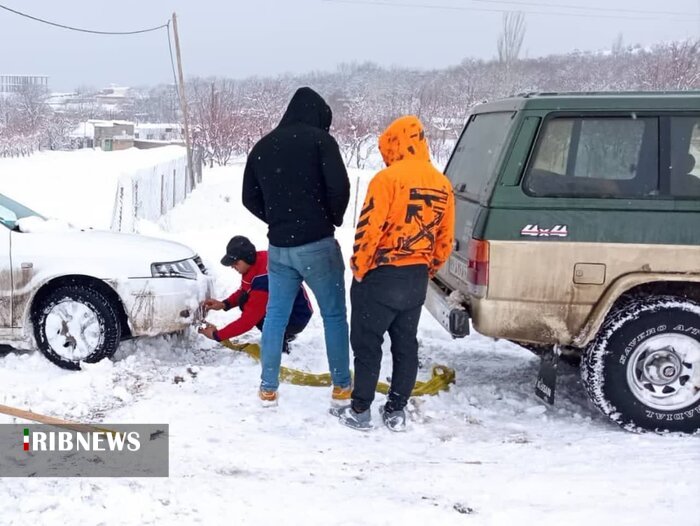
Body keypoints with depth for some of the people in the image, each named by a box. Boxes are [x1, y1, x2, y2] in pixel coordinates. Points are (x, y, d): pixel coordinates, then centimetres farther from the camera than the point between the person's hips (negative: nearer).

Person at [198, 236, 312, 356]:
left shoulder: (263, 279, -33)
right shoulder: (258, 259, -8)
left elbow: (248, 319, -30)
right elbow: (243, 291, 10)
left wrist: (217, 335, -21)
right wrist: (224, 304, -6)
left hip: (297, 316, -9)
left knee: (253, 308, -24)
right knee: (246, 302, -2)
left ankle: (280, 343, -5)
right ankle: (284, 332, 11)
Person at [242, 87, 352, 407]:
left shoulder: (262, 146, 11)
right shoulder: (319, 139, -6)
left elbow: (250, 198, 14)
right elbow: (339, 187, -14)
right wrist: (333, 219, 3)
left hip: (278, 246, 5)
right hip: (317, 244, -5)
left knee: (275, 316, 12)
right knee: (334, 315, 7)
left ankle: (268, 389, 15)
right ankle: (342, 387, 13)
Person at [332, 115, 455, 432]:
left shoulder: (388, 178, -14)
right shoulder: (442, 184, 6)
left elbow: (369, 229, -18)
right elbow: (445, 240, 10)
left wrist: (358, 269, -5)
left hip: (381, 276, -6)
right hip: (417, 280, 6)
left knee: (367, 343, 5)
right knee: (405, 344, 14)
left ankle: (360, 411, 12)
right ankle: (396, 411, 20)